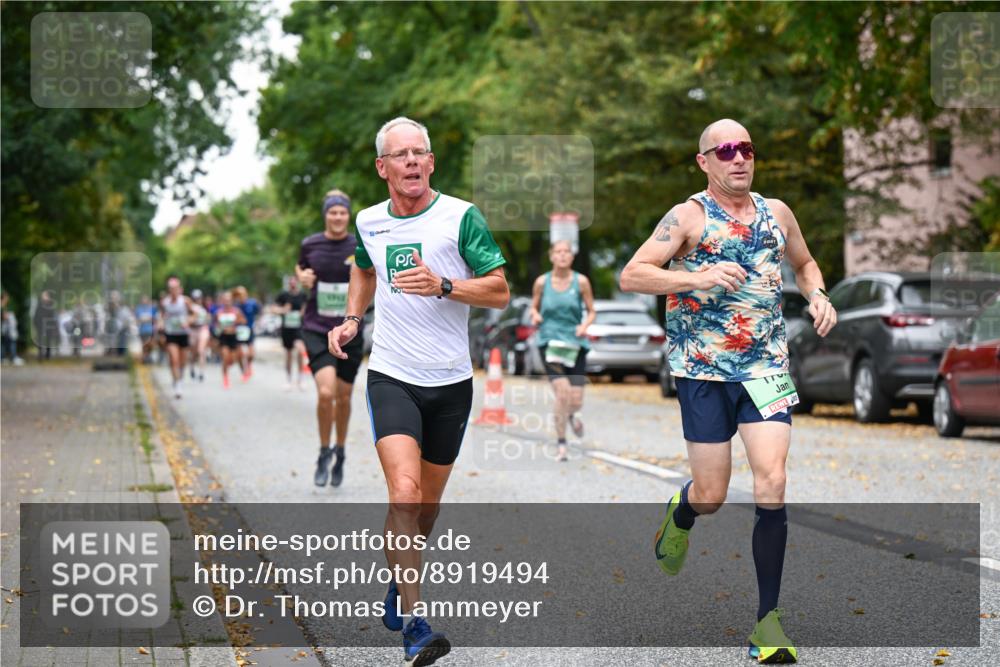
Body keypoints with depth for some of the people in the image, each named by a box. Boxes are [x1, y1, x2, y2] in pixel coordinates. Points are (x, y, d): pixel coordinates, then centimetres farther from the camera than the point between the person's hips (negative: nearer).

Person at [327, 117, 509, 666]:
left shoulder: (461, 217, -6)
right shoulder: (368, 223, 5)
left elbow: (500, 292, -6)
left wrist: (443, 285, -21)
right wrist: (351, 318, 13)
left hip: (451, 380, 0)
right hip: (392, 377, 0)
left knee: (428, 503, 13)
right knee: (404, 493, -18)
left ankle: (399, 579, 41)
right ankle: (413, 623, -14)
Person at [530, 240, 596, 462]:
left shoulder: (581, 282, 1)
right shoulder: (542, 282, 1)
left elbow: (591, 312, 8)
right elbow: (534, 307, 14)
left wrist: (585, 325, -13)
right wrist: (535, 316, -8)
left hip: (575, 344, 1)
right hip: (550, 342, -1)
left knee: (575, 401, -4)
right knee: (562, 393, -19)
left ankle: (572, 415, 36)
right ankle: (561, 445, -4)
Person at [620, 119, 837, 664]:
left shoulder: (776, 212, 10)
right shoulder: (689, 216, -4)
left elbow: (804, 262, 29)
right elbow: (630, 276, -12)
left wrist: (817, 295, 7)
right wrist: (696, 278, -25)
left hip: (766, 367, 3)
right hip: (704, 369, -3)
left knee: (772, 482, -12)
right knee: (712, 494, 0)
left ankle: (767, 622, -7)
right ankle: (680, 515, 41)